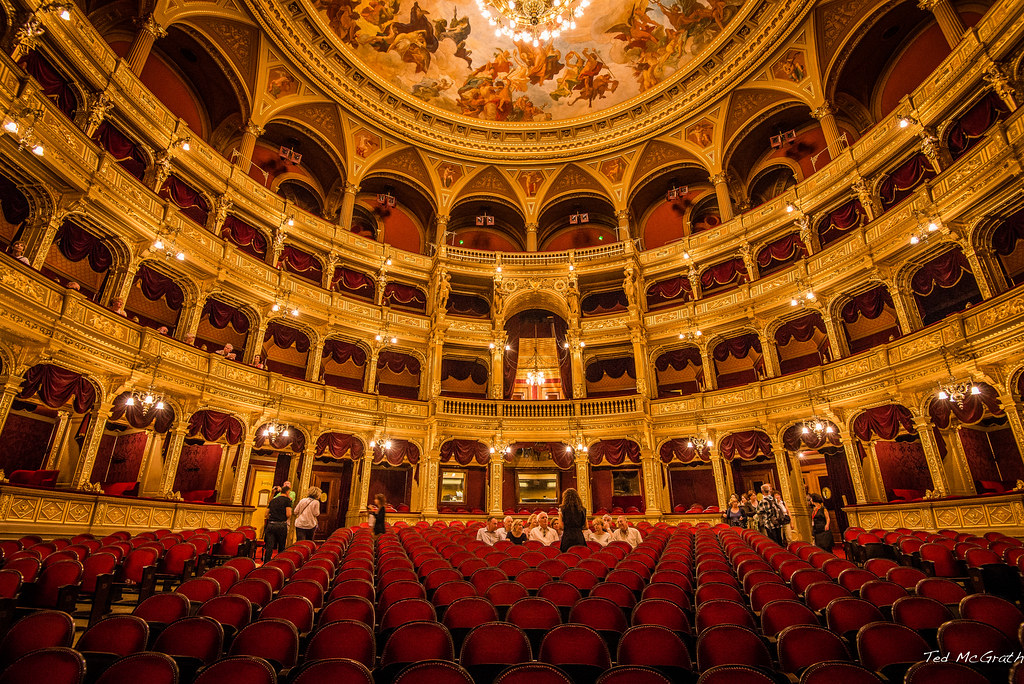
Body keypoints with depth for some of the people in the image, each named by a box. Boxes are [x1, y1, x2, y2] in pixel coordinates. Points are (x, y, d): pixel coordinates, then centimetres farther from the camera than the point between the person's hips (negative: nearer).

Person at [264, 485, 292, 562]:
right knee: (281, 547, 11)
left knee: (269, 547, 3)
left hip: (270, 525, 4)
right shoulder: (287, 500, -3)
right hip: (281, 525, -4)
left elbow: (266, 514, 18)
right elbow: (288, 514, -12)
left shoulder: (273, 500, 14)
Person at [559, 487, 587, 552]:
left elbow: (561, 527, -5)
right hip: (579, 537, 3)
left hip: (567, 537, -3)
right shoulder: (582, 509, 5)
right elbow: (586, 526, 10)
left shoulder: (563, 509, -3)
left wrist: (559, 514, 9)